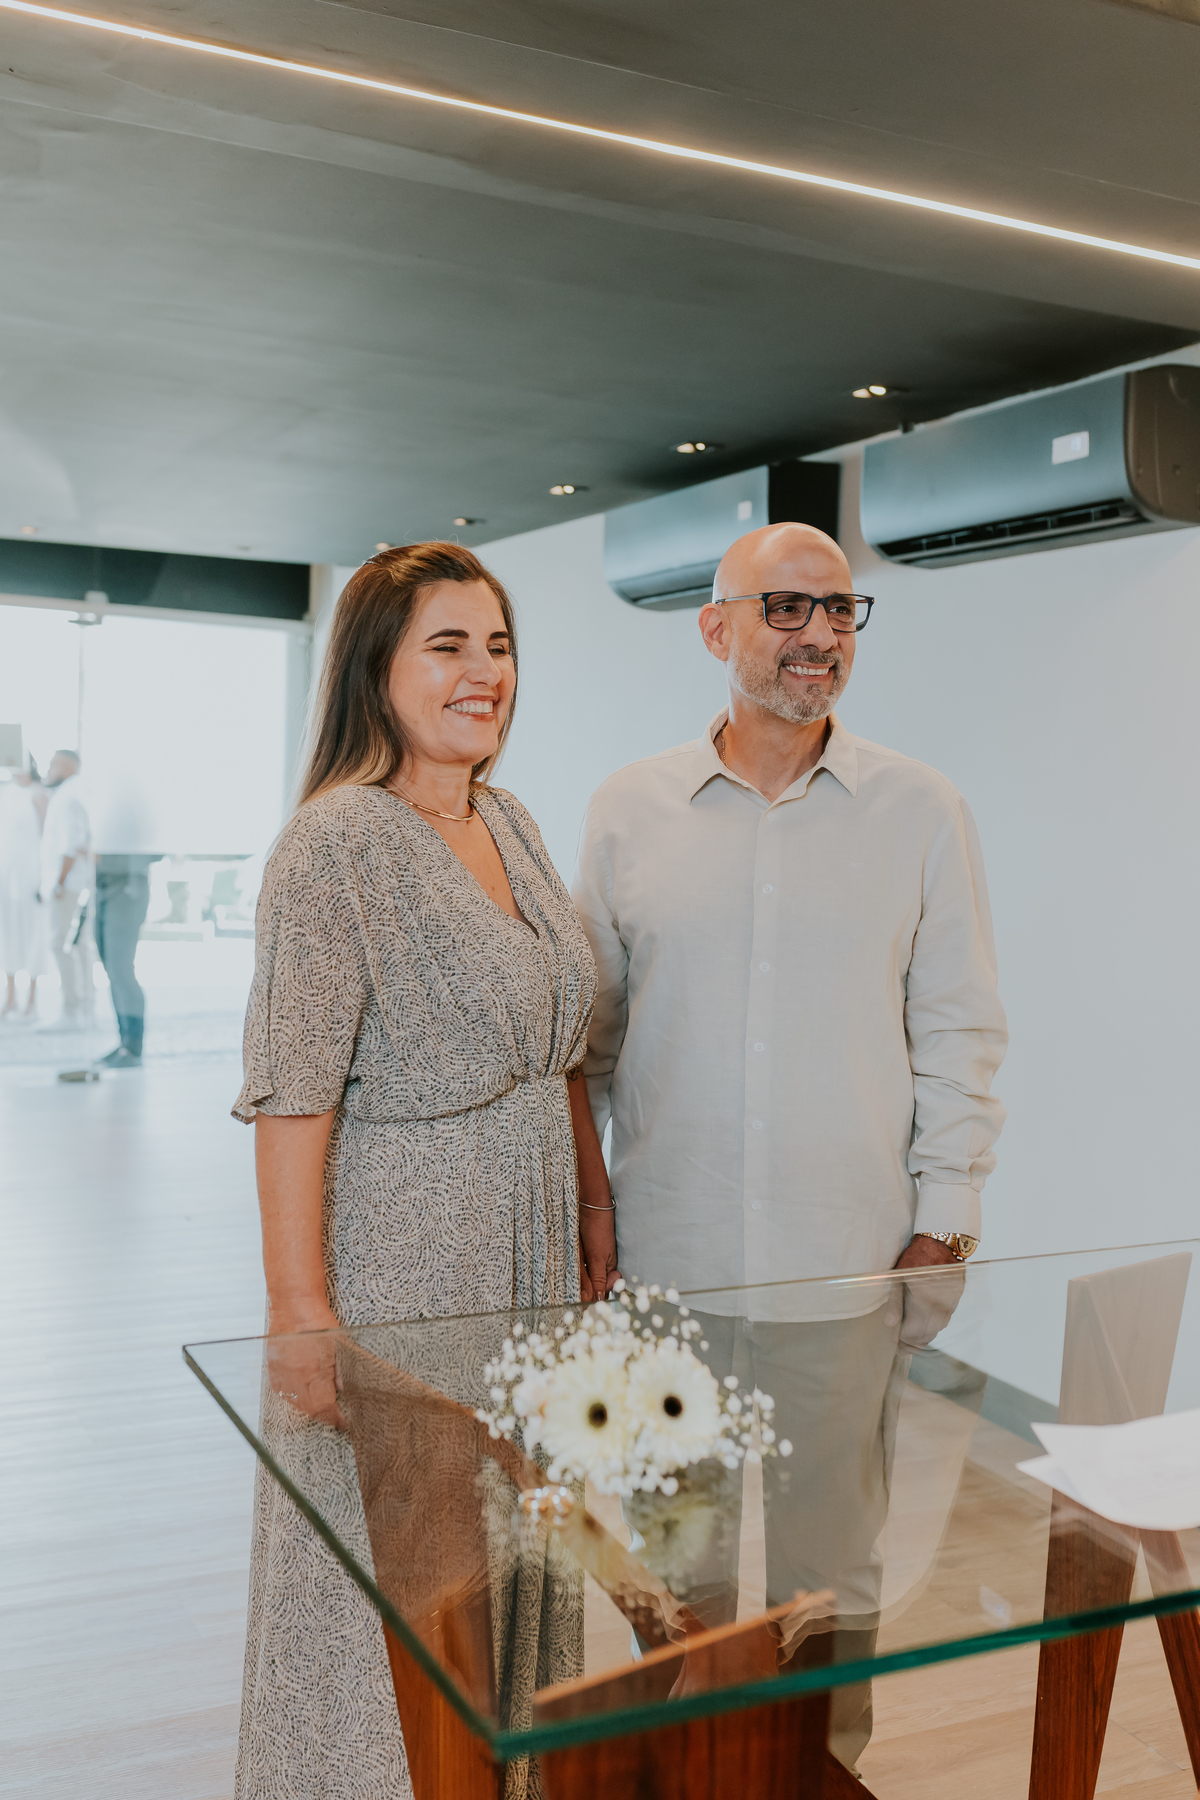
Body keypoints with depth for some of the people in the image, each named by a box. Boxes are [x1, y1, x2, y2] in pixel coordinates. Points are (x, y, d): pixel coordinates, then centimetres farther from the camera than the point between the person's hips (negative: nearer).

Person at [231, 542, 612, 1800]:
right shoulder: (337, 842, -16)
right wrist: (299, 1312, -22)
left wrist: (593, 1203, 14)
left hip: (525, 1244, 8)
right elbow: (291, 1094, -20)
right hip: (395, 1245, -7)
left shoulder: (511, 826, 9)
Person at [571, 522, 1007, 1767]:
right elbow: (590, 1028, 7)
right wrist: (581, 1199, 5)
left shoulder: (921, 812, 0)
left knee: (828, 1560, 12)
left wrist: (944, 1221, -2)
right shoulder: (628, 810, 2)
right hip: (663, 1258, 1)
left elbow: (959, 1030, 2)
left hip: (848, 1265, -1)